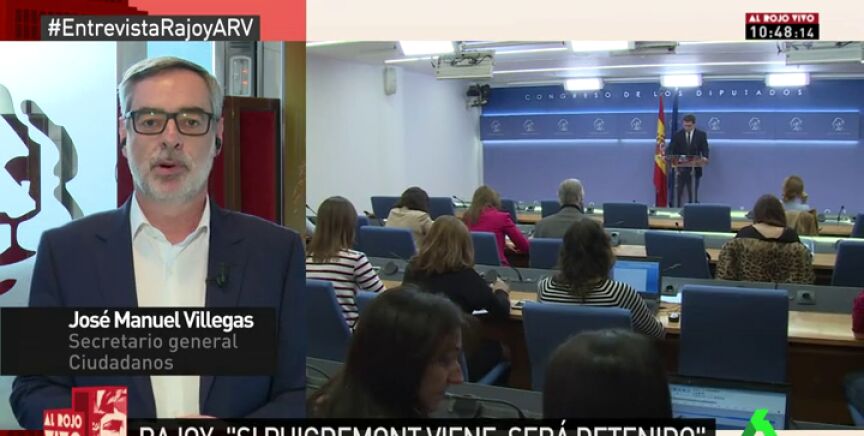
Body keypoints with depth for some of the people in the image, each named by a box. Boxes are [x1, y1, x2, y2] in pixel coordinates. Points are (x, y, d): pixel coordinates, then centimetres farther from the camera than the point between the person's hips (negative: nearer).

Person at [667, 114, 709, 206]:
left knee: (693, 193, 4)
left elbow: (705, 150, -2)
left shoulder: (701, 135, 3)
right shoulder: (677, 135, 4)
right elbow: (670, 149, -2)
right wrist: (668, 157, -23)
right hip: (680, 169, 0)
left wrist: (705, 158, -24)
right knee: (678, 192, -1)